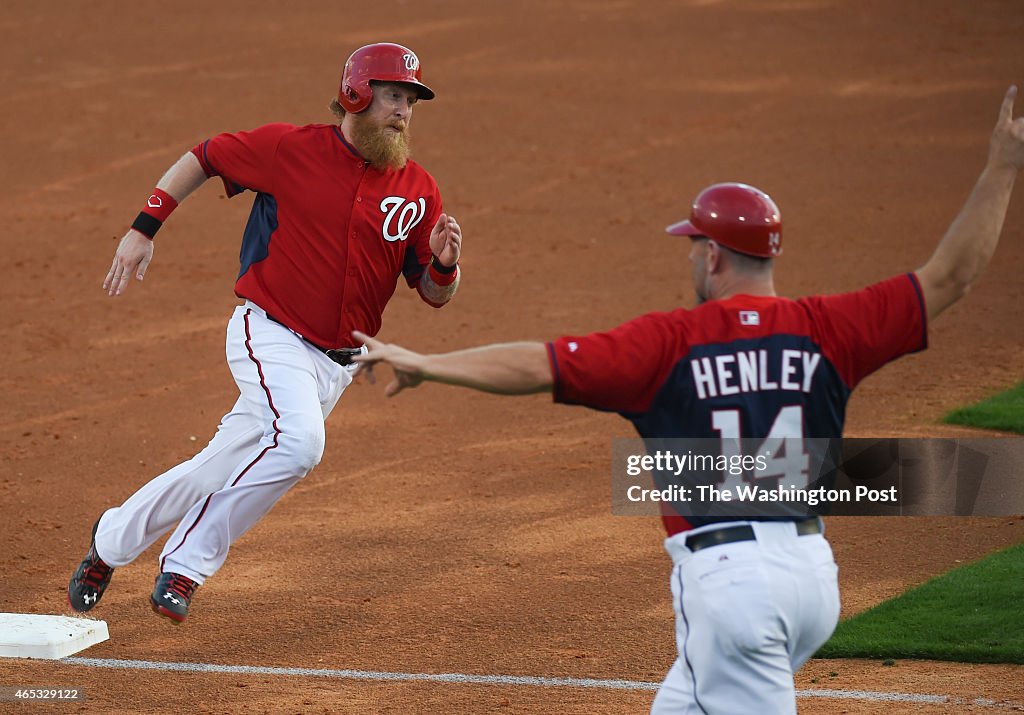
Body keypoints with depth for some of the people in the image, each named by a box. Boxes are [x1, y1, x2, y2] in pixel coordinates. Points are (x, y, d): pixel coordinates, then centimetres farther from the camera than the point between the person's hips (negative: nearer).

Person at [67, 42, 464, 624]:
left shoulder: (418, 190, 4)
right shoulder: (291, 148, -7)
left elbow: (435, 295, 8)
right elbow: (203, 158, 6)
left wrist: (445, 263, -15)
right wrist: (144, 228, -1)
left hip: (336, 362, 5)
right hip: (271, 334, -5)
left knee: (225, 466, 7)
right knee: (297, 441, -29)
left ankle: (112, 541, 27)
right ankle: (186, 566, -16)